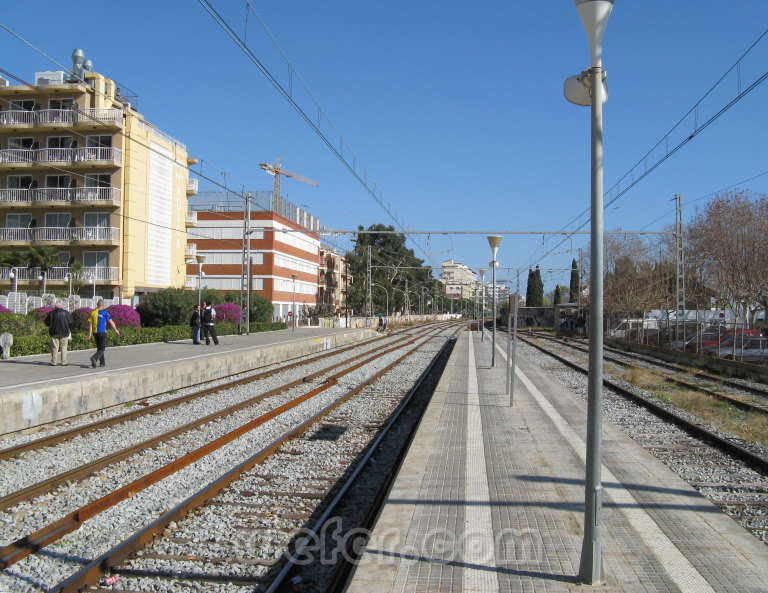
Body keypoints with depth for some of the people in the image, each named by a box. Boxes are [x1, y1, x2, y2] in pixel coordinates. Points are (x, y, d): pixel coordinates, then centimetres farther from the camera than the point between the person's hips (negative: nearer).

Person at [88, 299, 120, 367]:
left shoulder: (93, 312, 6)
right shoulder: (104, 312, -7)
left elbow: (90, 324, 2)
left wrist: (90, 334, 3)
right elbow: (111, 322, -5)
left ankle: (102, 362, 21)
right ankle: (94, 358, -27)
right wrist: (116, 330, 8)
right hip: (102, 332, -5)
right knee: (102, 349, -3)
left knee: (99, 348, 17)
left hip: (95, 333, 5)